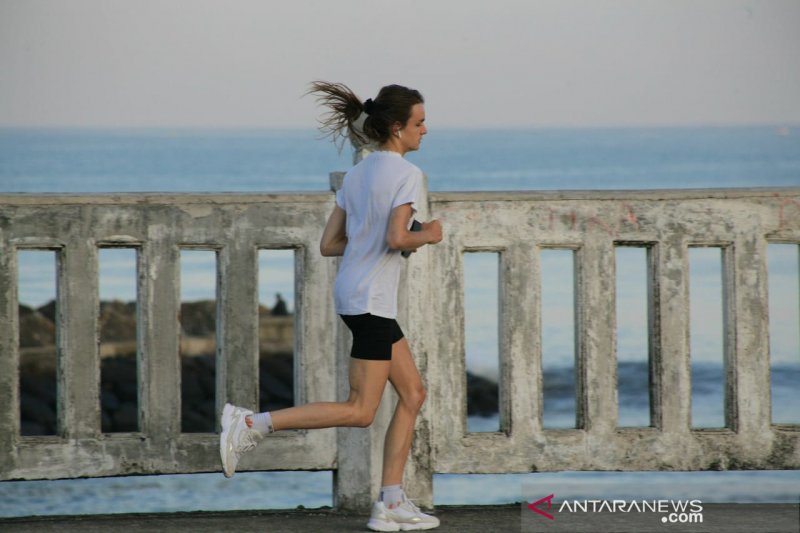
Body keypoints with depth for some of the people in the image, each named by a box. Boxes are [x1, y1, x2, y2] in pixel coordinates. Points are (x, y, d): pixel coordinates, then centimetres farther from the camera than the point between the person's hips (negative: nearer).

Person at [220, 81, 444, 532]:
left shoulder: (357, 174, 13)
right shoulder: (407, 174, -12)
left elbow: (329, 244, 12)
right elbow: (397, 239, -23)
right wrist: (427, 236, -4)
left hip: (353, 293, 10)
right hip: (371, 299, -10)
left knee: (413, 393, 12)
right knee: (360, 412, -6)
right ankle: (252, 424, -12)